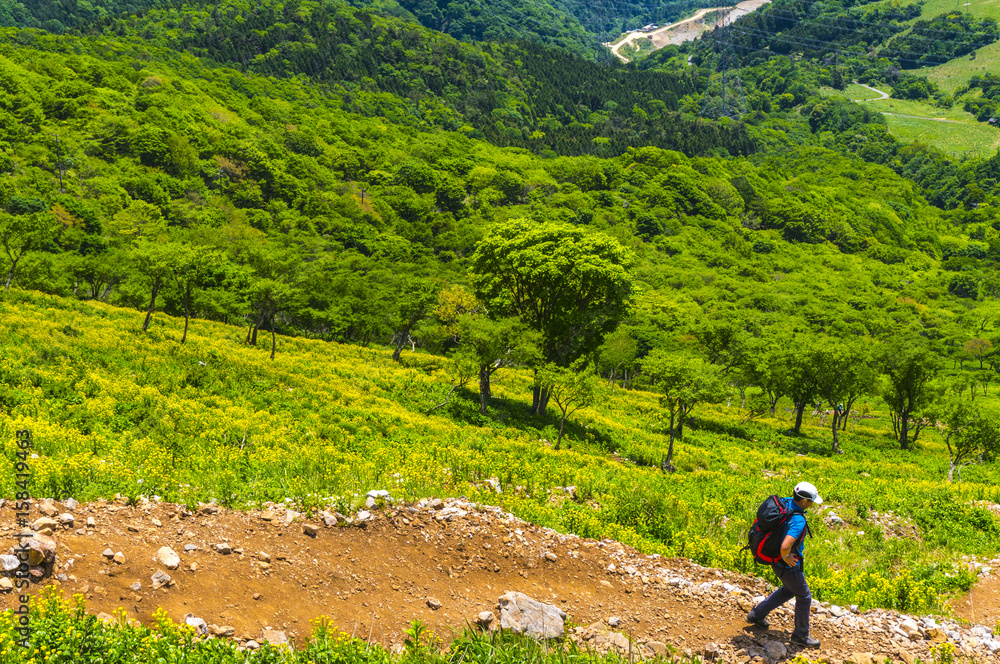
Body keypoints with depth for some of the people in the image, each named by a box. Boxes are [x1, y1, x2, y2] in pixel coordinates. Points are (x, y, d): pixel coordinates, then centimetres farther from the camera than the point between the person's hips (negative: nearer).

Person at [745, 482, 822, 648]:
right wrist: (785, 557, -23)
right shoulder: (798, 521, -34)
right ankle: (800, 636, 31)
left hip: (774, 557, 9)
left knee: (789, 590, 30)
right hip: (787, 566, -9)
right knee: (804, 597, 13)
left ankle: (757, 614, 35)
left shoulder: (785, 502, -7)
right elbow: (785, 546, -46)